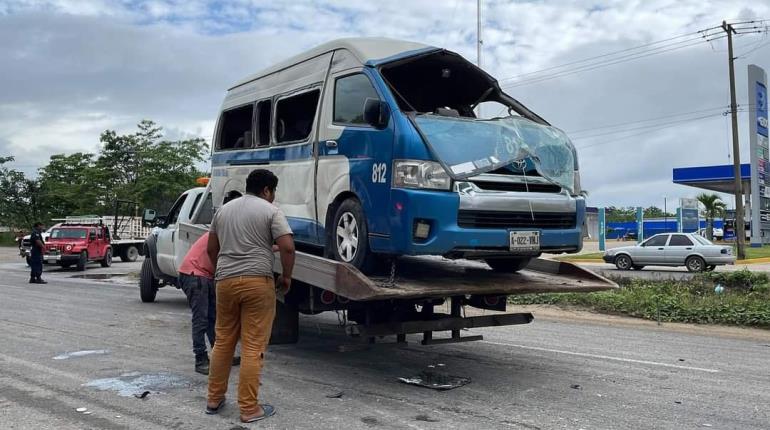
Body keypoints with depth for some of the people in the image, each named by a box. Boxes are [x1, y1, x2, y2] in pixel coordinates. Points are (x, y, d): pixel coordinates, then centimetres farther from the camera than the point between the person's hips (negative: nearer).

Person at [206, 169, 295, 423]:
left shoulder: (223, 210, 16)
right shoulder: (270, 211, -1)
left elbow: (211, 249, 21)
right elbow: (287, 248, -11)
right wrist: (286, 277, 2)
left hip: (225, 281, 5)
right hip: (257, 281, -5)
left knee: (223, 341, 17)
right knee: (252, 347, -1)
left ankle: (214, 399, 25)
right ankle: (249, 409, 4)